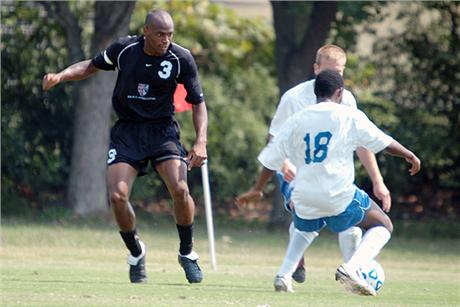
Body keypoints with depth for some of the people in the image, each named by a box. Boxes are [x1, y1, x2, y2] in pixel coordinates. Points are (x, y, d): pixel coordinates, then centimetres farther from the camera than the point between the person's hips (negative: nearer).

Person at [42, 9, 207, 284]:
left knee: (180, 190, -22)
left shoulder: (182, 59, -9)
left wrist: (201, 142, -13)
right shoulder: (124, 50, -6)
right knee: (117, 196, -15)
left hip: (162, 130, -1)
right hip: (126, 131, 1)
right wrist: (60, 76, -4)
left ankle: (187, 253, 2)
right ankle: (136, 253, 12)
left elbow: (198, 102, -1)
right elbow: (91, 66, 12)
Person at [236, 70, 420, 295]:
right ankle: (351, 268, -12)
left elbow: (271, 160, 13)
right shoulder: (350, 116, -1)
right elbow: (383, 143, 5)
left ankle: (284, 275, 16)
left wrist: (257, 189, 27)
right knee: (383, 226, 13)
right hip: (340, 196, -4)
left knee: (305, 228, 36)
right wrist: (409, 156, 23)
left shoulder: (296, 121, 8)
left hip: (305, 199, 4)